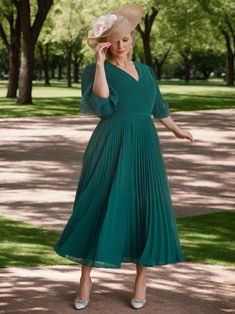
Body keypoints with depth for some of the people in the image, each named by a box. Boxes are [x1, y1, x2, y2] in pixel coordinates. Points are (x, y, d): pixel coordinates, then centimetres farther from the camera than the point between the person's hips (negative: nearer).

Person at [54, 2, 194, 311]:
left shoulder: (145, 71, 13)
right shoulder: (95, 71, -3)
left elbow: (157, 105, 28)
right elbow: (102, 103, -22)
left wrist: (176, 129, 38)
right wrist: (100, 61, -20)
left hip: (144, 149, 4)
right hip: (111, 149, -4)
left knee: (147, 210, 2)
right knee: (100, 208, -3)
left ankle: (141, 280, 16)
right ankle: (85, 279, 12)